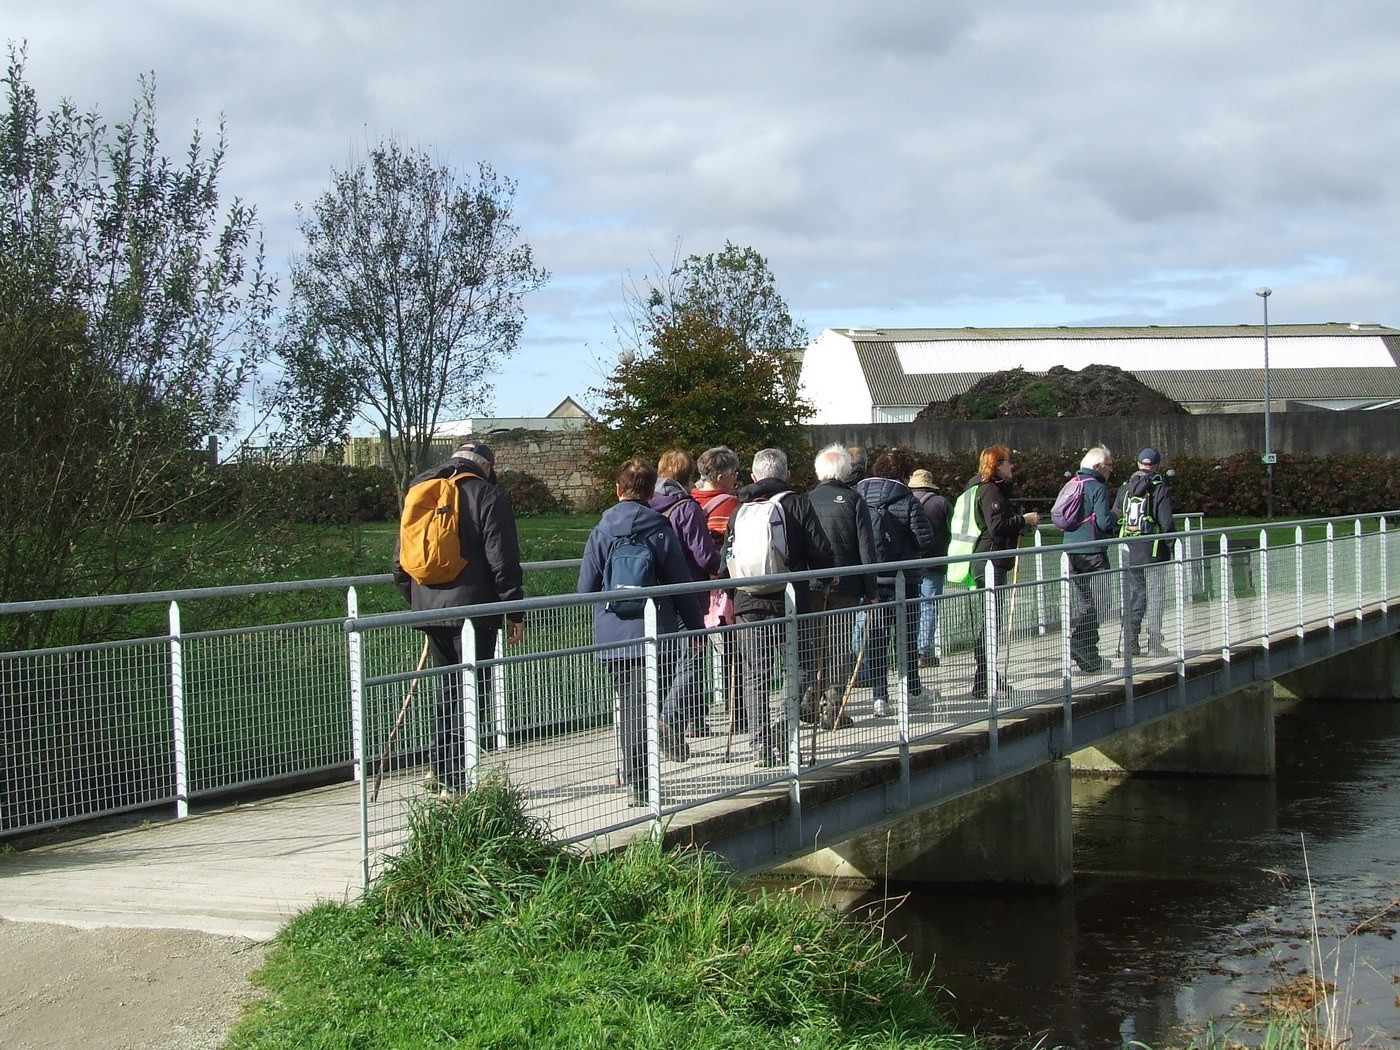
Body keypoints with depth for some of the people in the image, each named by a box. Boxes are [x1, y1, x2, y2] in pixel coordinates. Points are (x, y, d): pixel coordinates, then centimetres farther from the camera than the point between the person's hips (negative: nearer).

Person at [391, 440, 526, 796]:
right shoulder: (487, 496, -5)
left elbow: (400, 565, 17)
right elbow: (503, 562, -9)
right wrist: (515, 612, -3)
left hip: (429, 610, 6)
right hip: (472, 609, -6)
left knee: (447, 690, 18)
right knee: (473, 693, -3)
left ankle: (442, 773, 20)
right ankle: (460, 780, -6)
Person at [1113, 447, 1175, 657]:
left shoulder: (1125, 488, 8)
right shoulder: (1160, 489, -8)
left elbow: (1114, 519, 9)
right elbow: (1167, 522, -12)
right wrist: (1171, 545, -1)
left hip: (1130, 551, 5)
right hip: (1154, 551, -5)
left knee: (1133, 595, 11)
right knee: (1155, 597, 1)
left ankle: (1131, 643, 9)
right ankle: (1154, 644, 0)